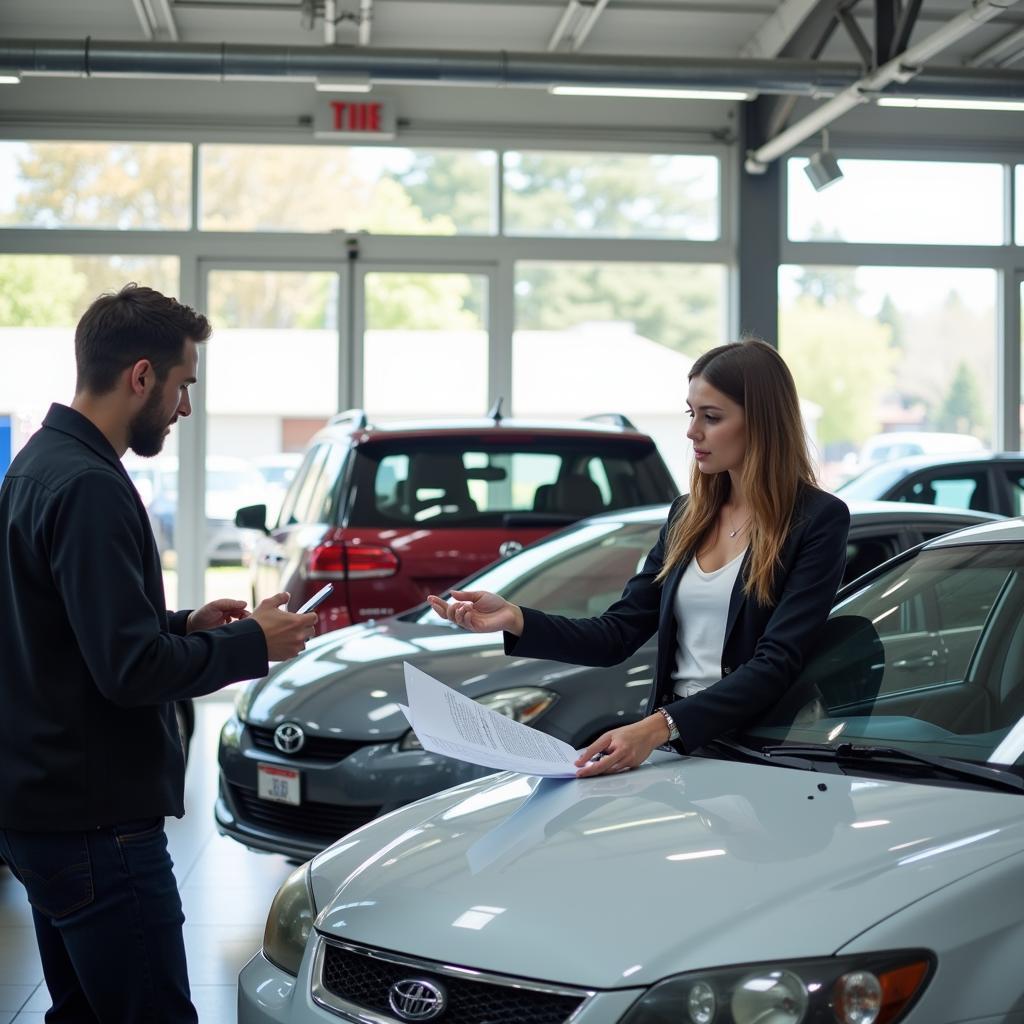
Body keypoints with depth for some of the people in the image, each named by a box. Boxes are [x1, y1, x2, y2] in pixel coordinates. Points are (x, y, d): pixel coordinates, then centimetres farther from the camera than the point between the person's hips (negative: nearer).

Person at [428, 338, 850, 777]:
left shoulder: (818, 521, -5)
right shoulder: (687, 516, 15)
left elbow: (775, 665, -14)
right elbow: (618, 634, 11)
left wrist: (661, 726, -26)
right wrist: (515, 620, -5)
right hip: (671, 746, 6)